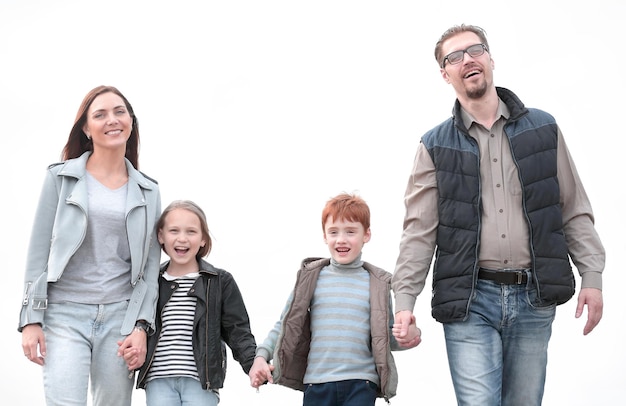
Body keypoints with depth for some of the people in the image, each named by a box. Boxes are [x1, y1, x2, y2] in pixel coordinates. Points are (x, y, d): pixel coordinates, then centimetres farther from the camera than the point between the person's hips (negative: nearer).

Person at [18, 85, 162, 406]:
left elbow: (150, 266, 8)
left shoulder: (148, 191, 10)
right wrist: (31, 320, -4)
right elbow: (39, 252, 2)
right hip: (65, 314, -2)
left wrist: (142, 326, -4)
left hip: (121, 316, 2)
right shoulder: (61, 177, 4)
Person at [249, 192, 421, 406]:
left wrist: (409, 334, -10)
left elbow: (387, 336, 10)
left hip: (361, 385, -1)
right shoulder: (310, 278, 5)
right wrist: (261, 356, -4)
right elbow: (286, 325, 9)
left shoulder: (377, 284, 6)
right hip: (317, 383, 1)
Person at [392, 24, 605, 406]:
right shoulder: (436, 146, 5)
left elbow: (575, 211, 9)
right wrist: (404, 300, -7)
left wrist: (593, 275, 1)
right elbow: (419, 231, 1)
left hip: (534, 301, 2)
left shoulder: (543, 128, 9)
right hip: (469, 300, -1)